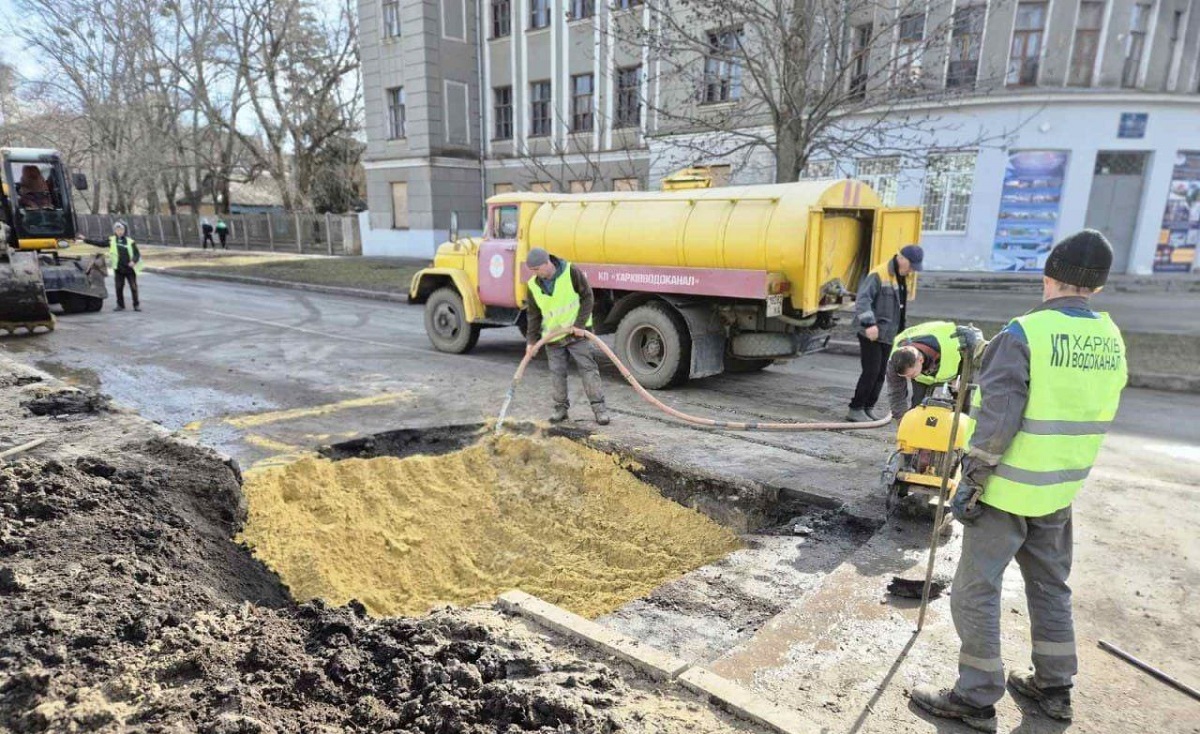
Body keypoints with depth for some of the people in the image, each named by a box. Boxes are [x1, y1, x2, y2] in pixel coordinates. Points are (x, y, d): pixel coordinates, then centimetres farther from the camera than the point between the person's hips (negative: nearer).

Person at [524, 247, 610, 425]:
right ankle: (561, 407, 19)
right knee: (557, 373, 5)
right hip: (552, 337, 3)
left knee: (588, 368, -2)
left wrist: (580, 323, -15)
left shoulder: (571, 272, -13)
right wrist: (532, 340, 1)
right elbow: (533, 314, 6)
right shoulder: (533, 285, -2)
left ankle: (599, 407, 4)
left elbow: (588, 297, -9)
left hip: (577, 333, -3)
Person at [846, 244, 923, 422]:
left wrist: (901, 332, 22)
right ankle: (855, 409, -3)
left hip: (889, 334, 8)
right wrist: (869, 323, -32)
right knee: (871, 371, -10)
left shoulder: (908, 277, 13)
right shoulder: (878, 275, -13)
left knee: (881, 373, 8)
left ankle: (867, 409, 15)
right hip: (871, 333, -8)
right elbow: (862, 299, -22)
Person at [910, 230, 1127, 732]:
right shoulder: (1111, 340, 3)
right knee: (1050, 585, 22)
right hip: (1061, 489, 7)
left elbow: (998, 420, -21)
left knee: (976, 591, 4)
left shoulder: (1024, 333, -19)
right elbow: (1094, 415, 13)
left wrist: (970, 483, -14)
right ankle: (1054, 688, 35)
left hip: (1009, 489, -7)